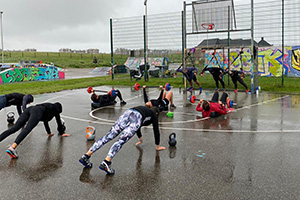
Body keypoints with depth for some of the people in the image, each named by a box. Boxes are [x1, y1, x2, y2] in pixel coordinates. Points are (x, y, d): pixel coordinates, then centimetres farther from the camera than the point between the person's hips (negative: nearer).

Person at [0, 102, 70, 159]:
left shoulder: (48, 107, 44)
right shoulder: (55, 108, 26)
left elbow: (45, 120, 53)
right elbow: (58, 121, 27)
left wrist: (49, 133, 62)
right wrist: (62, 133, 39)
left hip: (29, 109, 8)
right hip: (37, 112, -8)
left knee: (14, 128, -7)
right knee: (27, 130, -27)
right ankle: (12, 148, -49)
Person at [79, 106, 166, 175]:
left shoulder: (144, 109, 46)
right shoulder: (154, 115, 31)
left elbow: (137, 125, 55)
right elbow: (156, 131, 29)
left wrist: (140, 139, 66)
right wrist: (157, 146, 39)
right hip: (137, 117, -5)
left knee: (109, 135, -5)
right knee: (121, 140, -23)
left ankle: (86, 156, -15)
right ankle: (106, 163, -43)